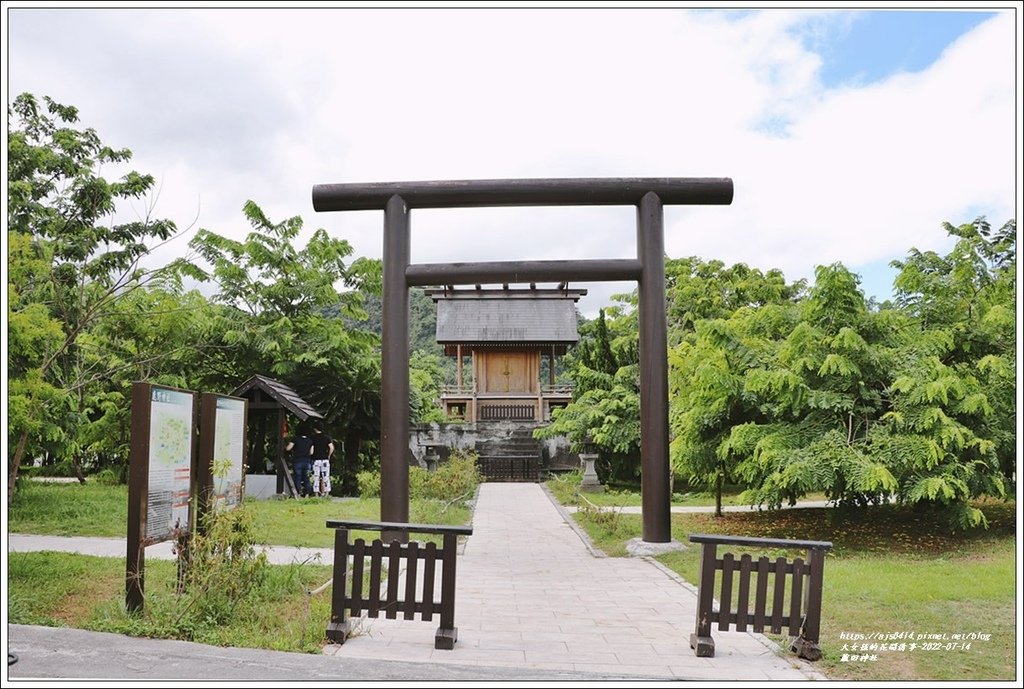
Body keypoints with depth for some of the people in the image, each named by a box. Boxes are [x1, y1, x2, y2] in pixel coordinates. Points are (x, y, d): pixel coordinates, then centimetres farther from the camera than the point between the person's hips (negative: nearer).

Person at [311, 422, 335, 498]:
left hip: (316, 460, -1)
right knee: (326, 477, 4)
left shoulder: (313, 438, -2)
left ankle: (316, 494, 3)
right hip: (325, 459, 1)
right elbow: (331, 448, -5)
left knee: (316, 477, 4)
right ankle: (326, 493, 2)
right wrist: (328, 456, 7)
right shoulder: (326, 437, 2)